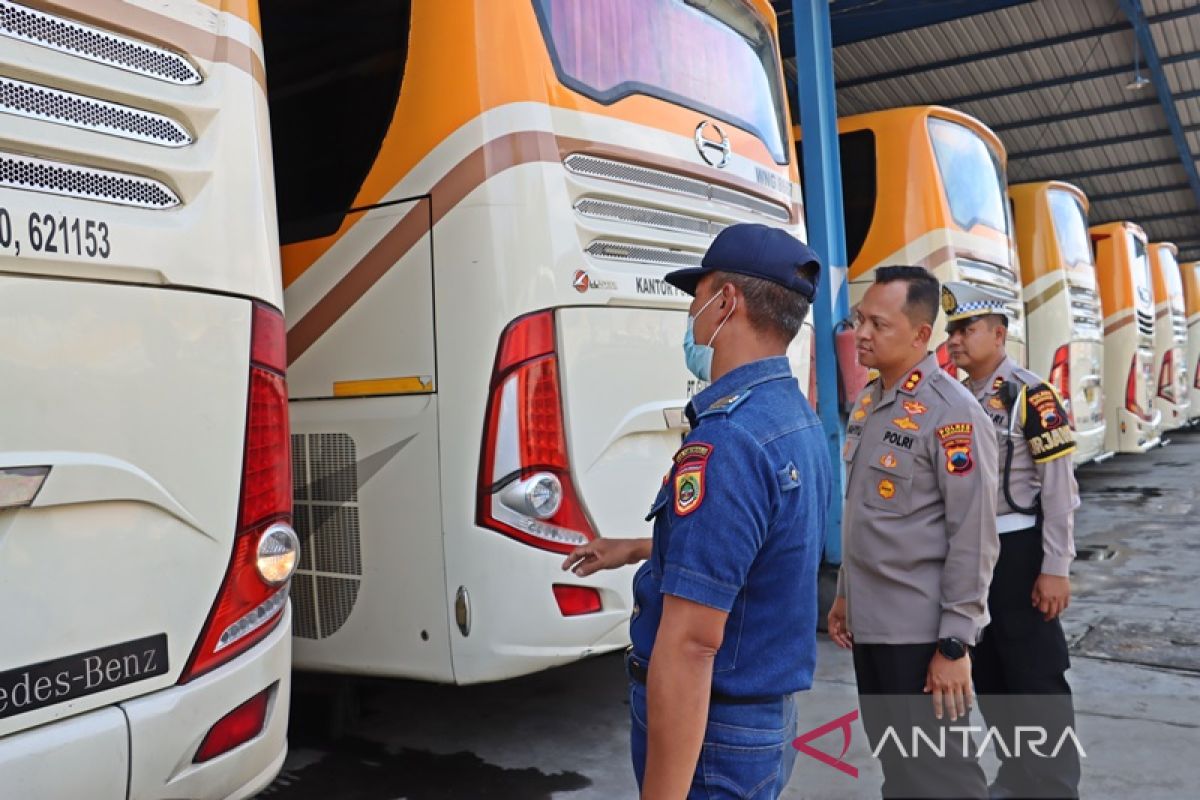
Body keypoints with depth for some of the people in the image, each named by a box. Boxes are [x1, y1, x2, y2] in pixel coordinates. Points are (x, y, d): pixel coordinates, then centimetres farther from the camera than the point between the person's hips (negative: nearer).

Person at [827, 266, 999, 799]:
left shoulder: (952, 413, -16)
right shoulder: (867, 403, 8)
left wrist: (955, 643, -18)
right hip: (869, 622, 8)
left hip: (921, 629, -8)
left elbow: (973, 536, -18)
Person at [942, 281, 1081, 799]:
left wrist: (1055, 569, -17)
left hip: (1017, 552, -7)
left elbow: (1060, 487, -14)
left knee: (1038, 678, 2)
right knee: (988, 675, 16)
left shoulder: (1030, 395, -11)